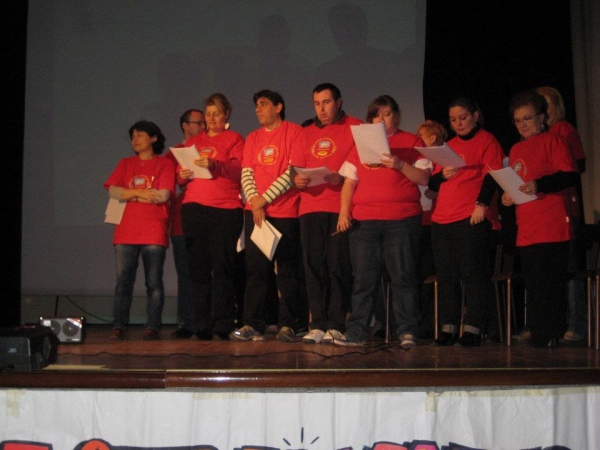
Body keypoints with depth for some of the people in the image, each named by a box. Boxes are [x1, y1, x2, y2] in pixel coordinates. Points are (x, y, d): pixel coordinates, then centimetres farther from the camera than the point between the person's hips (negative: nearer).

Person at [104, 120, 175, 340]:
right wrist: (139, 192, -5)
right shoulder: (125, 164, 19)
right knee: (123, 280, -1)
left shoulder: (165, 164, 7)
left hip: (154, 233, -3)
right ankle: (118, 326, 1)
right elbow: (113, 191, 6)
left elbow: (163, 195, -7)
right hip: (126, 231, 3)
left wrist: (129, 194, -1)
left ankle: (152, 327, 1)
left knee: (154, 282, -2)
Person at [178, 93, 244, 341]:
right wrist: (182, 176, -2)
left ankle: (222, 326, -8)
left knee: (222, 267, -9)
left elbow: (239, 170, -6)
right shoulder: (194, 141, 22)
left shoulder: (234, 139, 9)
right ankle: (203, 326, 3)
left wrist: (214, 165, -22)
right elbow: (181, 170, 21)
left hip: (226, 210, -4)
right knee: (198, 267, 0)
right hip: (194, 208, 4)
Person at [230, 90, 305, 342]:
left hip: (286, 212, -4)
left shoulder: (294, 133, 1)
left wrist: (266, 198, -10)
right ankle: (253, 325, 3)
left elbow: (293, 171, -8)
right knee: (255, 269, 1)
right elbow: (246, 173, 9)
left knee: (288, 271, -1)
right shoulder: (252, 139, 17)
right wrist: (254, 201, -8)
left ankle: (286, 325, 3)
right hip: (256, 212, 4)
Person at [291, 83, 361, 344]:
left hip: (340, 207, -4)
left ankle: (336, 326, -1)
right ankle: (317, 325, 5)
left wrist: (342, 178, -18)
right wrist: (297, 180, -4)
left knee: (338, 268, -6)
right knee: (313, 267, 1)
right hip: (310, 207, 5)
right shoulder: (307, 133, 21)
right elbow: (296, 168, 18)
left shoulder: (354, 128, 6)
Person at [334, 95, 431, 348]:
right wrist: (344, 211, 2)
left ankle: (407, 331, 1)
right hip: (364, 219, 3)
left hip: (402, 219, -3)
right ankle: (357, 332, 7)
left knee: (403, 276, -3)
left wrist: (400, 165, -16)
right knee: (363, 278, 4)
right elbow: (349, 181, 13)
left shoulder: (411, 142, 8)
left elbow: (424, 178, -1)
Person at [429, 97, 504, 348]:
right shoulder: (449, 146, 22)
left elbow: (492, 175, -7)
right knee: (446, 275, 6)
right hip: (442, 219, 7)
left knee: (472, 273, -8)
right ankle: (448, 327, 11)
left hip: (472, 217, -6)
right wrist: (443, 174, -2)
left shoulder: (486, 140, 5)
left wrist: (482, 203, -20)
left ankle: (472, 328, -5)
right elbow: (432, 183, 20)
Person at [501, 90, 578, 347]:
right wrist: (508, 197, 8)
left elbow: (570, 176, -10)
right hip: (526, 229, 7)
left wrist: (539, 185, -23)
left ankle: (551, 335, -2)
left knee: (548, 282, -9)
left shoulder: (552, 140, -1)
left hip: (551, 228, -7)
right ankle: (537, 334, 15)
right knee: (532, 284, 9)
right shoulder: (516, 150, 20)